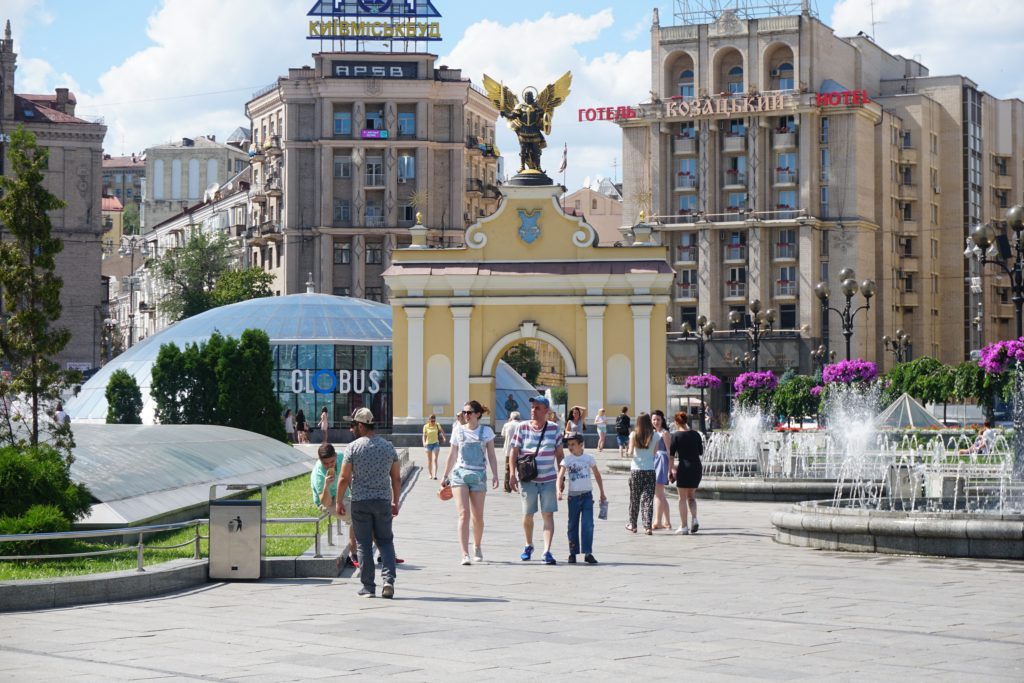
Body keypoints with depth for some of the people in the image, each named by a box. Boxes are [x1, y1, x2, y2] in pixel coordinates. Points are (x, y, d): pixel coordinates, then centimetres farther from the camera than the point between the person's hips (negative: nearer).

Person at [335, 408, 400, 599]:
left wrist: (339, 502, 4)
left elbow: (344, 478, -7)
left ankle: (368, 586, 6)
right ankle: (389, 579, -7)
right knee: (385, 541, 11)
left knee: (364, 544, 4)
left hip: (360, 502, -3)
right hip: (383, 501, 3)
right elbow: (397, 479, 8)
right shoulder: (388, 447, 5)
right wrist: (395, 502, 18)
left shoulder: (354, 447, -7)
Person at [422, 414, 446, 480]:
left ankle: (435, 474, -20)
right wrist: (424, 442, -21)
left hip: (436, 443, -1)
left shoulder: (437, 425, 0)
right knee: (429, 460, 10)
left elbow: (442, 431, 19)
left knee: (435, 460, -12)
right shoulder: (426, 427, -3)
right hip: (428, 444, 1)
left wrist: (443, 437, 27)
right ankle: (430, 474, 21)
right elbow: (424, 435, -5)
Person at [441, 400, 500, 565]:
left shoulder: (486, 431, 3)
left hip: (478, 475, 0)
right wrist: (445, 476, 16)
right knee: (464, 514, -12)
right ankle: (465, 554, -17)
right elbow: (452, 456, 15)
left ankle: (477, 547, 32)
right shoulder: (459, 432, 7)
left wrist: (495, 475, -8)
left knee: (477, 516, 6)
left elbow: (491, 455, 3)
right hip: (460, 474, 0)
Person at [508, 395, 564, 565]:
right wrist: (512, 474, -10)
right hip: (527, 479, 0)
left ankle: (547, 551, -11)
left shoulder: (554, 429, 3)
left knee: (548, 514, -7)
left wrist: (561, 476, 7)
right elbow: (514, 452, -1)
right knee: (528, 514, 9)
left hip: (548, 479, 0)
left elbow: (559, 454, 9)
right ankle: (528, 546, 30)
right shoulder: (522, 428, -1)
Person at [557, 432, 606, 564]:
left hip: (587, 495, 0)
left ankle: (588, 553, -6)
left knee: (588, 524, -8)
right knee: (573, 525, 7)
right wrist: (559, 490, -32)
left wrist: (602, 493, 14)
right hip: (573, 496, 0)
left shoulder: (589, 458, 2)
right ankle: (573, 553, 15)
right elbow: (561, 475, -14)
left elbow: (597, 475, 12)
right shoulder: (567, 460, -2)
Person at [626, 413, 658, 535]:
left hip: (636, 469, 0)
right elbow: (655, 453, 1)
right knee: (648, 499, 1)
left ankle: (633, 525, 21)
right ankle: (647, 526, -6)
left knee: (634, 498, 12)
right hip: (650, 470, 0)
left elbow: (630, 452, -7)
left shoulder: (634, 435, -4)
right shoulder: (654, 436, -2)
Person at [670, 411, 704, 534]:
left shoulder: (676, 436, -8)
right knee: (691, 496, 18)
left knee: (682, 498, 4)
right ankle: (694, 519, -2)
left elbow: (671, 454, -8)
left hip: (684, 467, -4)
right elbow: (701, 451, 12)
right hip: (697, 467, 4)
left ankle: (683, 526, 3)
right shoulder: (696, 434, 4)